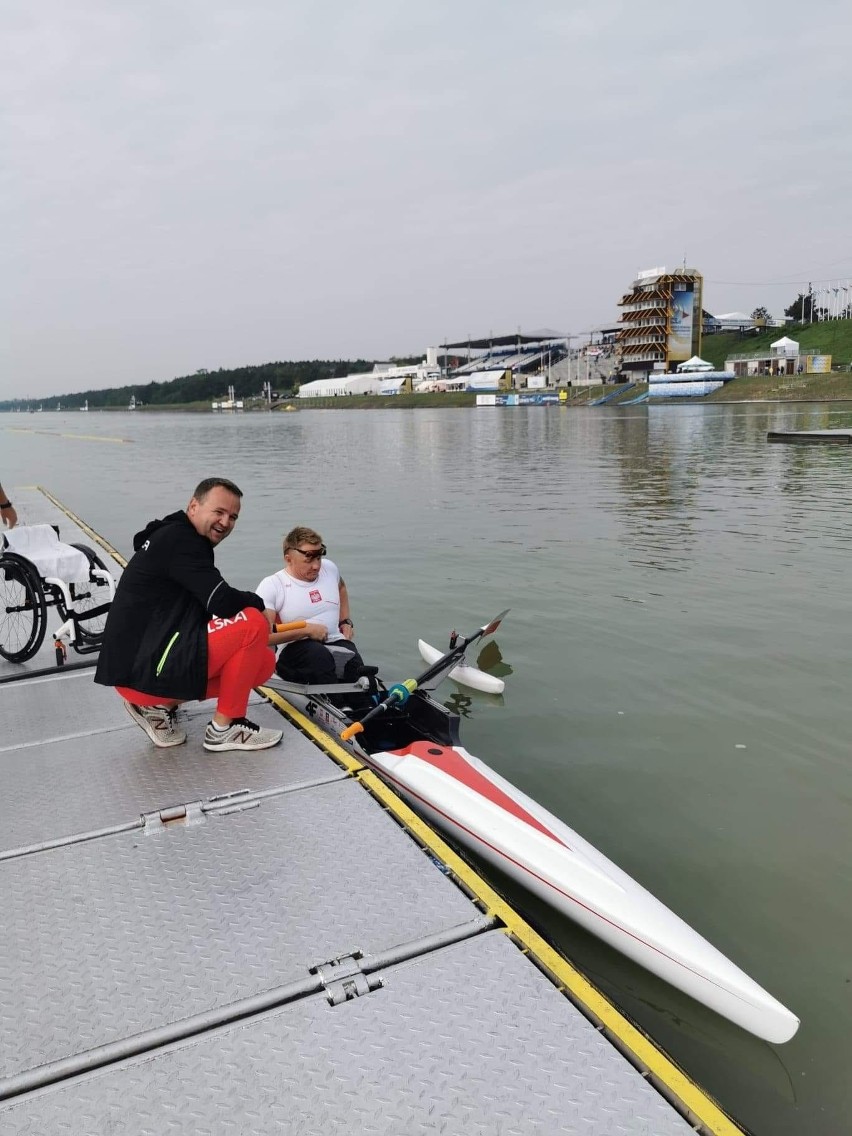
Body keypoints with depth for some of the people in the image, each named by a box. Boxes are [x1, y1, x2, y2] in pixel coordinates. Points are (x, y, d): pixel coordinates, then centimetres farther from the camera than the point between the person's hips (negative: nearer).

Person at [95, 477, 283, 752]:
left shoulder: (181, 540, 16)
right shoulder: (179, 539, -15)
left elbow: (212, 607, 15)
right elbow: (223, 603, -23)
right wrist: (257, 603, -3)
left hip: (145, 662, 10)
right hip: (141, 670, -10)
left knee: (264, 661, 9)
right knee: (253, 624, -19)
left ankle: (160, 705, 11)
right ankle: (224, 729, -5)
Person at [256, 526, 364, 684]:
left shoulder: (329, 567, 15)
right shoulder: (271, 585, -2)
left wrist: (346, 621, 26)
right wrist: (307, 629, -12)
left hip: (337, 643, 4)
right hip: (294, 649, -4)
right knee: (319, 656, -40)